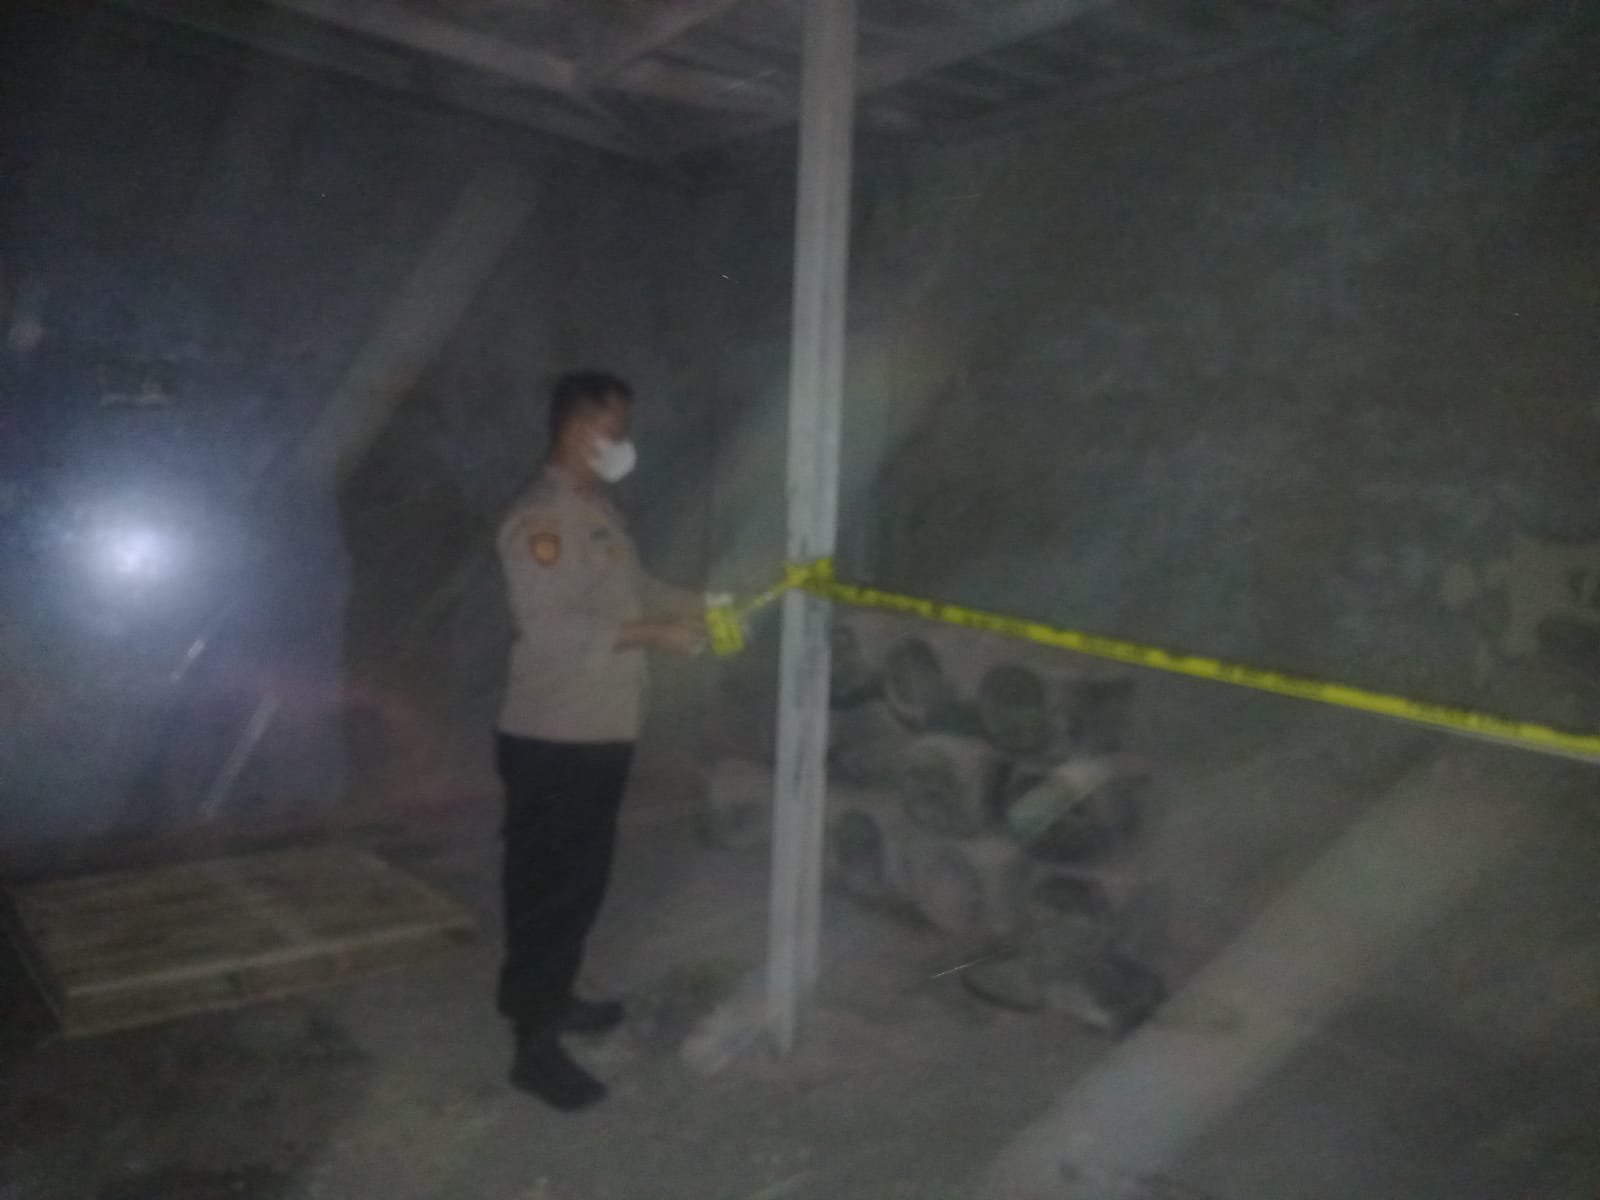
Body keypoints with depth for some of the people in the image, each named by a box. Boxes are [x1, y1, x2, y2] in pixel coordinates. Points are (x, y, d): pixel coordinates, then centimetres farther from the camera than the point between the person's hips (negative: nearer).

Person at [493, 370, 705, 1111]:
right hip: (552, 739, -10)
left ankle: (552, 998, 36)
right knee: (548, 886, -2)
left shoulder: (597, 509, 14)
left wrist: (698, 607, 11)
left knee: (583, 879, 20)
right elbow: (550, 627, -26)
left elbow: (632, 588, 23)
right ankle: (535, 1046, 9)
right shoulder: (541, 519, -18)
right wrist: (652, 634, -23)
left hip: (602, 733, 10)